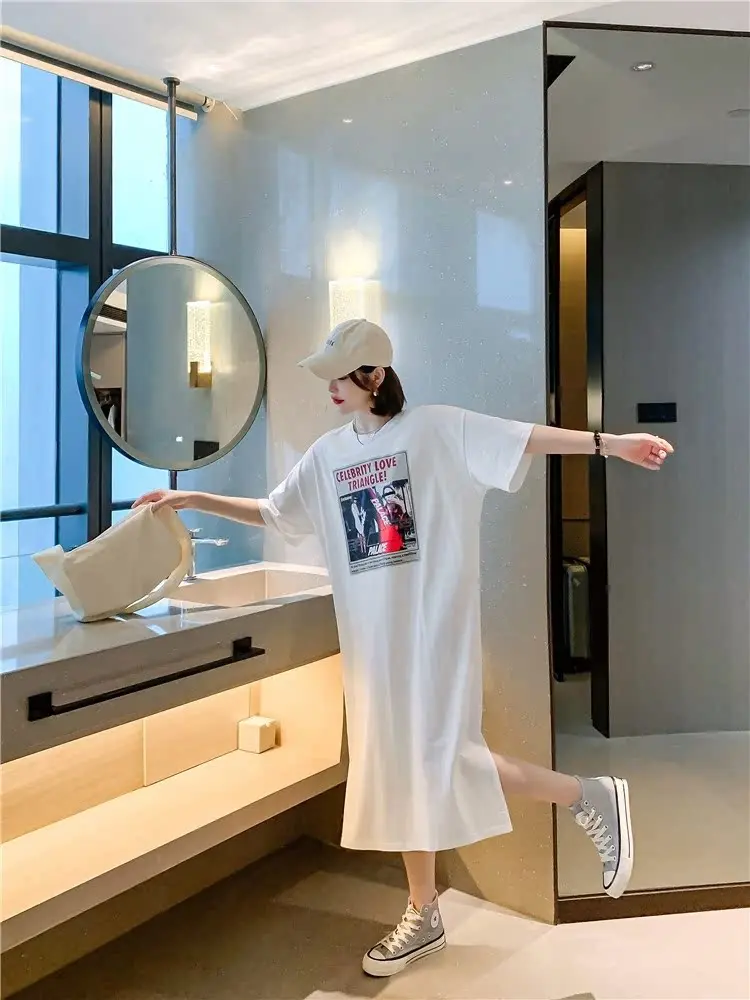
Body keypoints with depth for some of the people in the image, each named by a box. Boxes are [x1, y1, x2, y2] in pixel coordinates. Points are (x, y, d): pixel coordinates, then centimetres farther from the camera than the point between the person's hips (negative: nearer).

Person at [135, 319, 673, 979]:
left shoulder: (438, 429, -6)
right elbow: (272, 514, 18)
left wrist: (608, 443, -20)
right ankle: (424, 916, 27)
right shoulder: (329, 454, 10)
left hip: (435, 626, -6)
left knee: (445, 760, -11)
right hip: (372, 637, 6)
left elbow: (524, 439, -12)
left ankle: (591, 799, 11)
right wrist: (195, 500, 13)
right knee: (398, 767, 12)